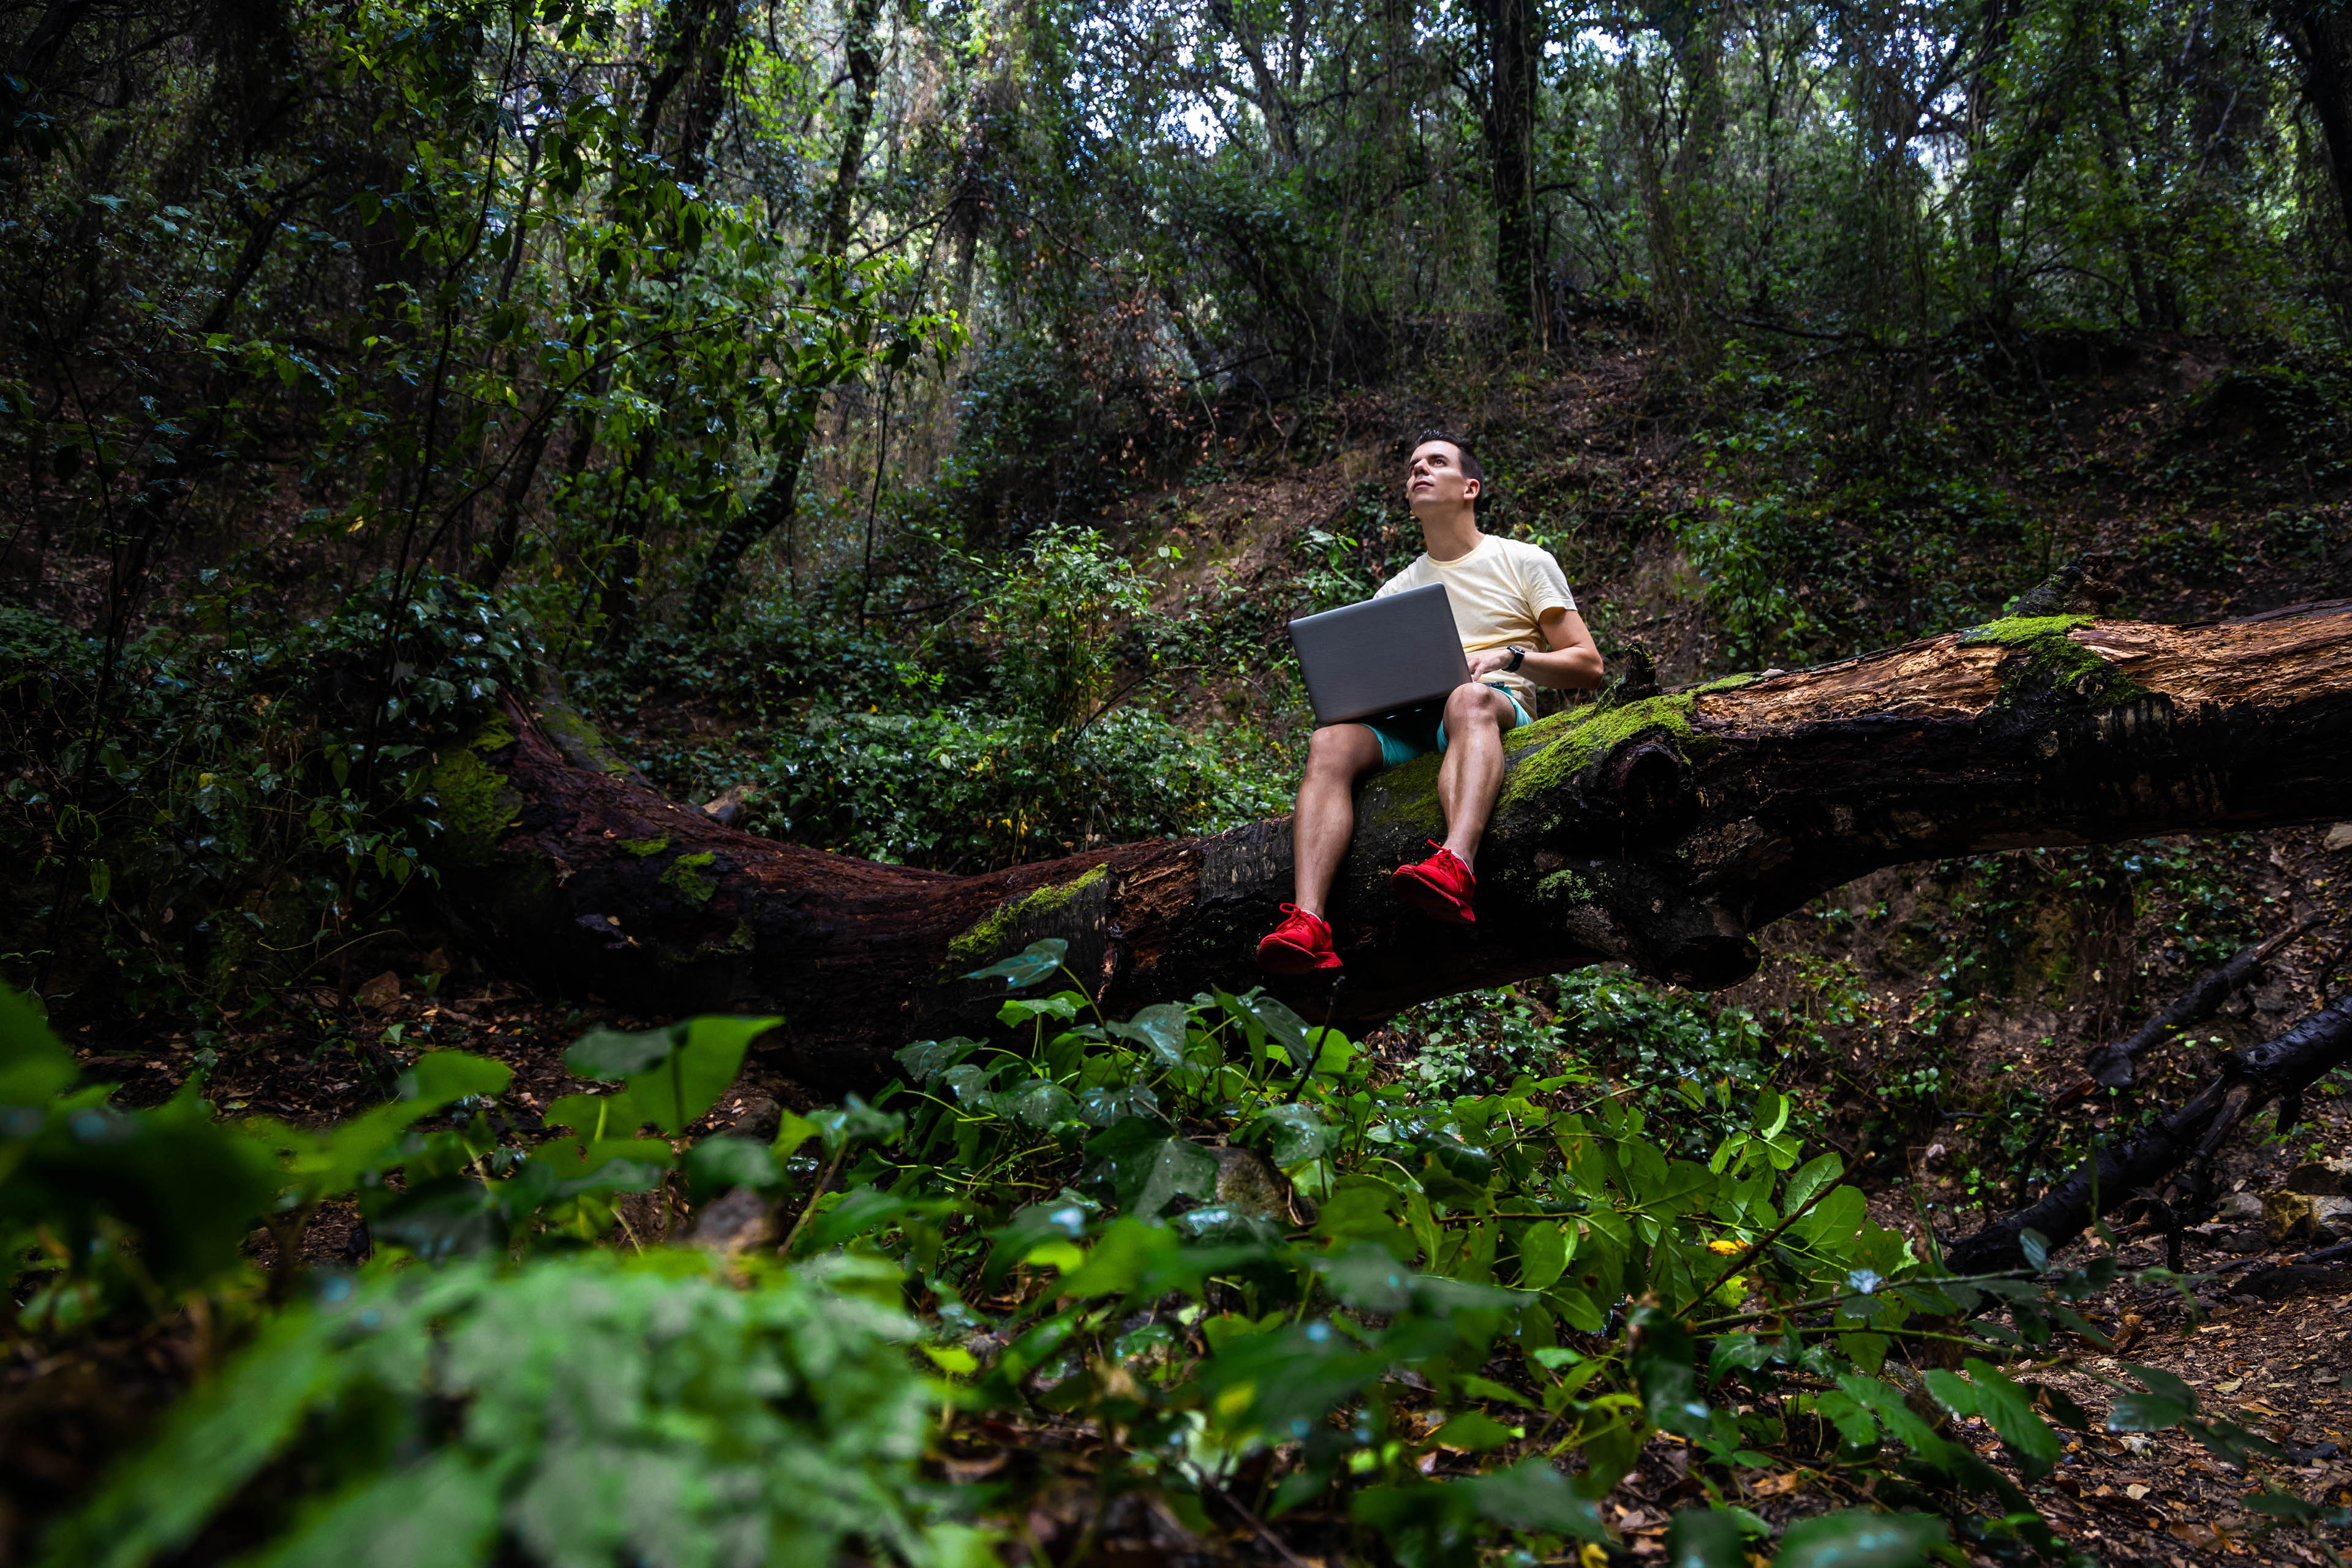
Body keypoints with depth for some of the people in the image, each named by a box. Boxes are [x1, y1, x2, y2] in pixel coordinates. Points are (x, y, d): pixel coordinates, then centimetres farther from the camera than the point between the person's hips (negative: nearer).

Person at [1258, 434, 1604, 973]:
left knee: (1470, 698, -40)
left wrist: (1509, 656, -8)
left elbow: (1588, 667, 10)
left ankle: (1455, 870, -66)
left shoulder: (1524, 562, 17)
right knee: (1330, 741, -30)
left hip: (1499, 707, -3)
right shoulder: (1395, 591, 28)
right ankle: (1307, 924, -48)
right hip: (1405, 723, 3)